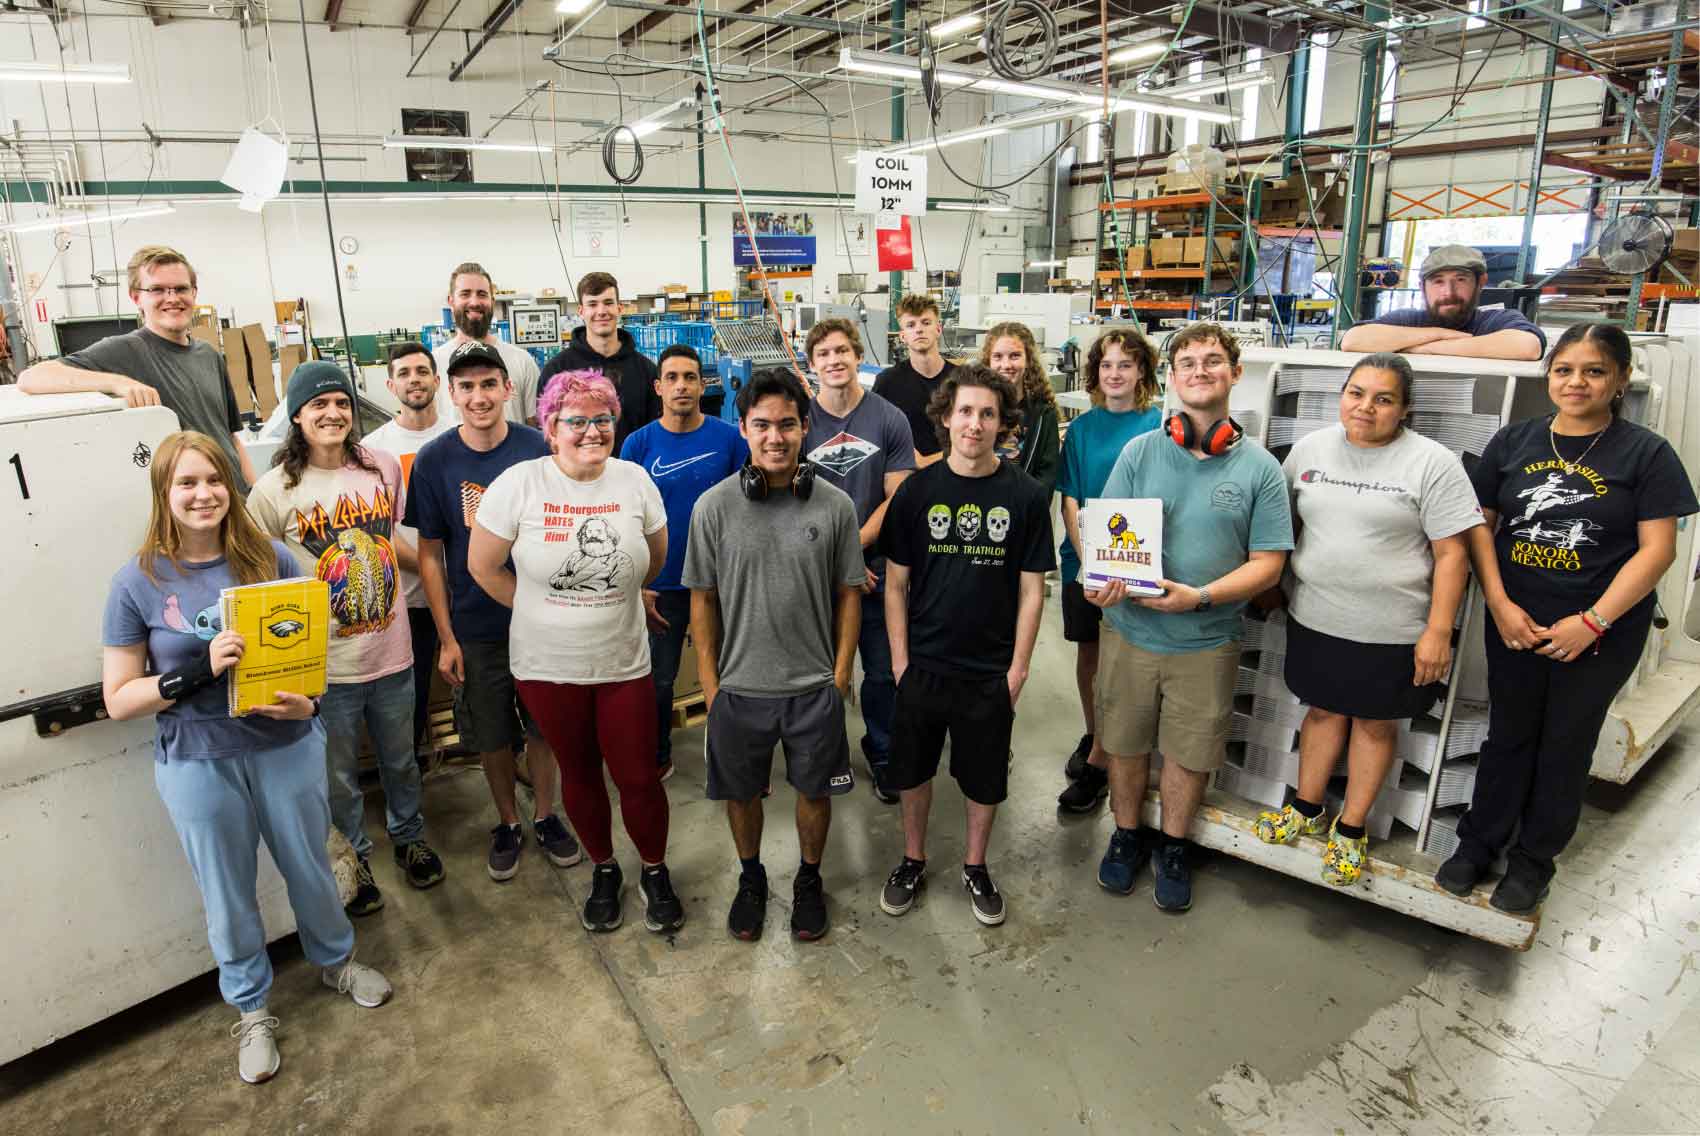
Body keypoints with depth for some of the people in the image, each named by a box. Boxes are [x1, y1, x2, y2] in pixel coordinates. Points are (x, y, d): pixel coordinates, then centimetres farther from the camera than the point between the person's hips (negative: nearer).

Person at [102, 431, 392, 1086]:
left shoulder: (272, 560, -7)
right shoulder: (139, 582, -9)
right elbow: (118, 700, -6)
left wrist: (306, 702, -17)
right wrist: (197, 671, -24)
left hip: (287, 748, 1)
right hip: (198, 765, -1)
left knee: (310, 869, 18)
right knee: (227, 896, 16)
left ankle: (334, 961, 47)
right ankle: (251, 1008, 40)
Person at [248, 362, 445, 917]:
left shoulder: (384, 467, -3)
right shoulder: (274, 490, -11)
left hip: (391, 652, 3)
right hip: (324, 664, -2)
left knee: (400, 760, 21)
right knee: (338, 773, 16)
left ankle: (409, 836, 45)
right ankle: (353, 858, 39)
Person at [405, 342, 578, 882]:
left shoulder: (538, 448, -7)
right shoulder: (433, 461, -8)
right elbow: (430, 554, -3)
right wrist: (446, 638, -5)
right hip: (476, 629, 0)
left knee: (544, 728, 13)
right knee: (492, 738, 13)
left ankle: (545, 816, 35)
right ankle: (507, 824, 36)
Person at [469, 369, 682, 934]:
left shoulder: (635, 481, -5)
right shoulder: (519, 484, -11)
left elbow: (655, 557, 10)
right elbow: (483, 567, -2)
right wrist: (542, 610, 3)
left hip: (623, 661, 1)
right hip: (547, 665, 0)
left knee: (638, 776, 5)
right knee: (578, 773, 16)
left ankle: (655, 872, 31)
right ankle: (604, 870, 39)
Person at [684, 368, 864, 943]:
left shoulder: (834, 505, -6)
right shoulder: (714, 506, -7)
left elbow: (849, 592, 1)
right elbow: (702, 598, -1)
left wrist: (841, 672, -2)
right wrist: (709, 680, -1)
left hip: (814, 685, 0)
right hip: (739, 685, 0)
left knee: (814, 789, 16)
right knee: (742, 792, 18)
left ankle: (809, 881, 42)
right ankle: (750, 879, 44)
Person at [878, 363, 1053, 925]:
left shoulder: (1026, 495, -6)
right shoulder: (917, 490, -4)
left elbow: (1031, 589, -2)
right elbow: (895, 582, 0)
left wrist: (1018, 667, -4)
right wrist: (900, 658, -3)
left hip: (991, 670, 0)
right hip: (923, 665, 1)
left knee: (985, 776, 14)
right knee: (913, 769, 15)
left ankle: (975, 865, 38)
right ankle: (913, 860, 38)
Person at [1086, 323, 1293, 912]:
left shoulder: (1260, 467, -4)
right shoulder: (1140, 451, -1)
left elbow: (1267, 564, -6)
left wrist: (1199, 596, -22)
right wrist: (1102, 580, -24)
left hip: (1208, 641, 0)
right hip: (1130, 630, 1)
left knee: (1191, 753, 14)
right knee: (1125, 744, 15)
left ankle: (1171, 846, 38)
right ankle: (1127, 835, 39)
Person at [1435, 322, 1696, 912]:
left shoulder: (1646, 453, -6)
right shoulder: (1514, 441, 1)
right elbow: (1481, 524, 2)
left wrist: (1592, 622, -16)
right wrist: (1500, 605, -8)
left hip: (1601, 633, -2)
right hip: (1514, 624, 2)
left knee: (1565, 747, 12)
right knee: (1508, 736, 15)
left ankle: (1534, 859, 29)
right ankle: (1479, 842, 30)